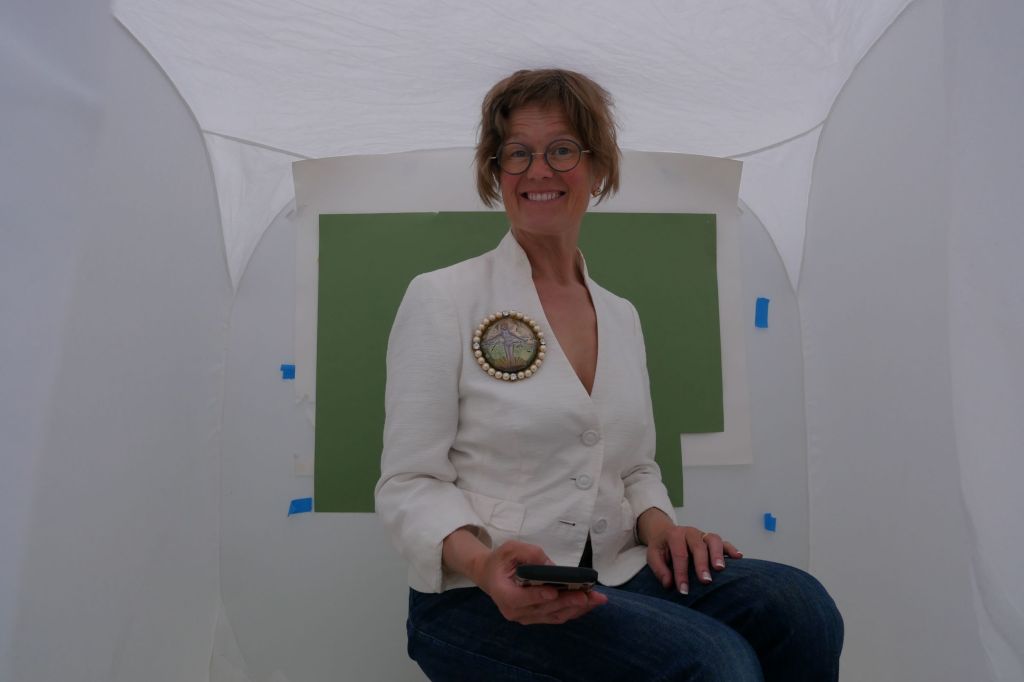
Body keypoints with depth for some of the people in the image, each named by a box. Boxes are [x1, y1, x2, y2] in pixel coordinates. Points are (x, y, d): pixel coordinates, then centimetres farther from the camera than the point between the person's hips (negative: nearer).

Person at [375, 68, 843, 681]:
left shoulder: (622, 315, 12)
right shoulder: (441, 299, -5)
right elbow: (409, 485, -8)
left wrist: (658, 524, -5)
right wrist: (484, 563, -27)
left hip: (612, 577, 6)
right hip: (482, 600, -5)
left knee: (800, 606, -17)